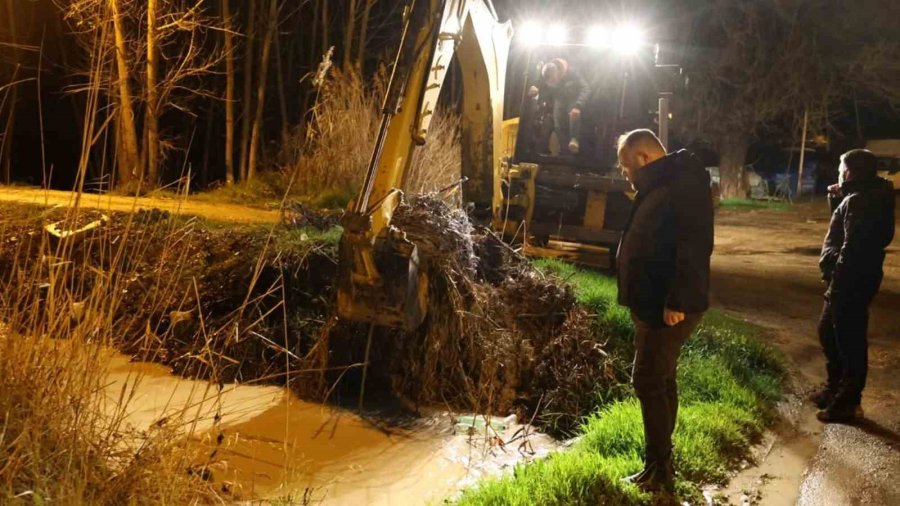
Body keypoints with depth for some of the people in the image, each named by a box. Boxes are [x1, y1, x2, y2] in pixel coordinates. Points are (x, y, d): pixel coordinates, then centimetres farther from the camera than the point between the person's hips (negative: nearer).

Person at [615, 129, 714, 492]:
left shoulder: (683, 187, -19)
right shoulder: (659, 188, 15)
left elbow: (693, 247, -28)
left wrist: (678, 301, -30)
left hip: (670, 308, -10)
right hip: (654, 304, 10)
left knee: (648, 381, -6)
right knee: (661, 380, 16)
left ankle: (659, 471, 3)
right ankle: (660, 463, 27)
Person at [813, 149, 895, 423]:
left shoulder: (858, 202, -21)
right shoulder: (866, 198, 12)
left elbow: (852, 247, -26)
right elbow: (844, 229, 22)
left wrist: (836, 278, -20)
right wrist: (836, 201, 10)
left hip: (851, 281, -11)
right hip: (851, 279, 11)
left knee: (849, 341, -2)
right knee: (829, 334, 22)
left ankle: (847, 402, 8)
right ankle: (834, 388, 35)